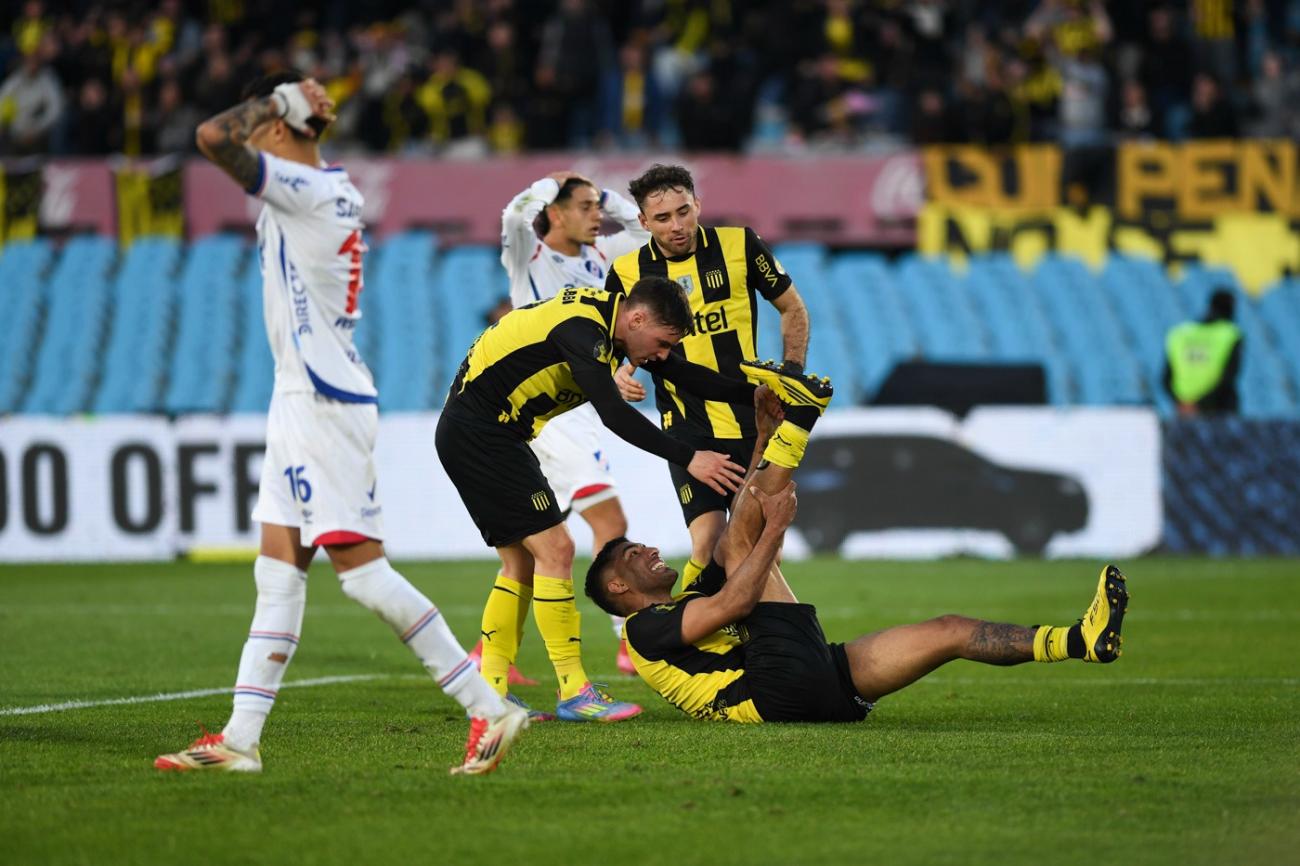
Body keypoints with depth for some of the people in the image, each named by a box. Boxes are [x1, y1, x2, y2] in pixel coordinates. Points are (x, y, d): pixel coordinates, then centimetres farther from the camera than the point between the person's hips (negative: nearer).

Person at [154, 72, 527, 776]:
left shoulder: (303, 189, -15)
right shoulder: (335, 191, 14)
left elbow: (212, 137, -26)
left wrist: (278, 100, -11)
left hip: (324, 402, -10)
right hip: (302, 400, 10)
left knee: (362, 569, -10)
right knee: (277, 571, 8)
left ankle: (487, 709, -8)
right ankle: (239, 739, 9)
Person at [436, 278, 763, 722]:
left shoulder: (613, 316, 6)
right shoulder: (582, 329, -24)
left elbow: (682, 375, 13)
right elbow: (614, 415, -31)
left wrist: (753, 394, 4)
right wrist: (688, 459, -31)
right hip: (477, 432, -10)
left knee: (522, 562, 11)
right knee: (554, 549, -11)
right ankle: (573, 692, -8)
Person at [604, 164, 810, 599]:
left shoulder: (739, 245, -3)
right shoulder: (627, 273, -3)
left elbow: (792, 309, 9)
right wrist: (619, 374, -11)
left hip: (754, 421, 1)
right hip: (689, 430, -1)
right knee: (708, 540, -14)